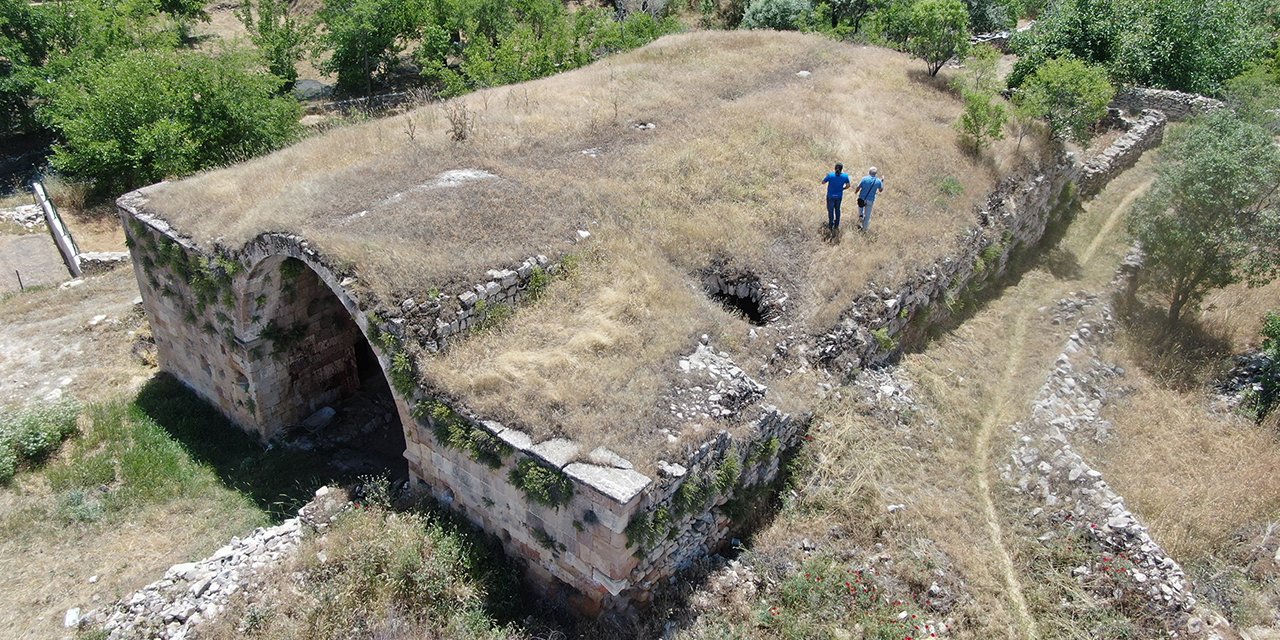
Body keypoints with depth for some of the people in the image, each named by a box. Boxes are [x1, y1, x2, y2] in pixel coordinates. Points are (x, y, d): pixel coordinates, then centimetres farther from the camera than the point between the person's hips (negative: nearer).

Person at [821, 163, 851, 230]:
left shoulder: (830, 175, -23)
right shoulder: (845, 176, -15)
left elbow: (823, 182, -11)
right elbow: (848, 185, -4)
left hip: (831, 196, -3)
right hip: (839, 196, 3)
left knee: (830, 210, 14)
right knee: (837, 209, 22)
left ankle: (831, 225, 25)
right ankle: (836, 225, 34)